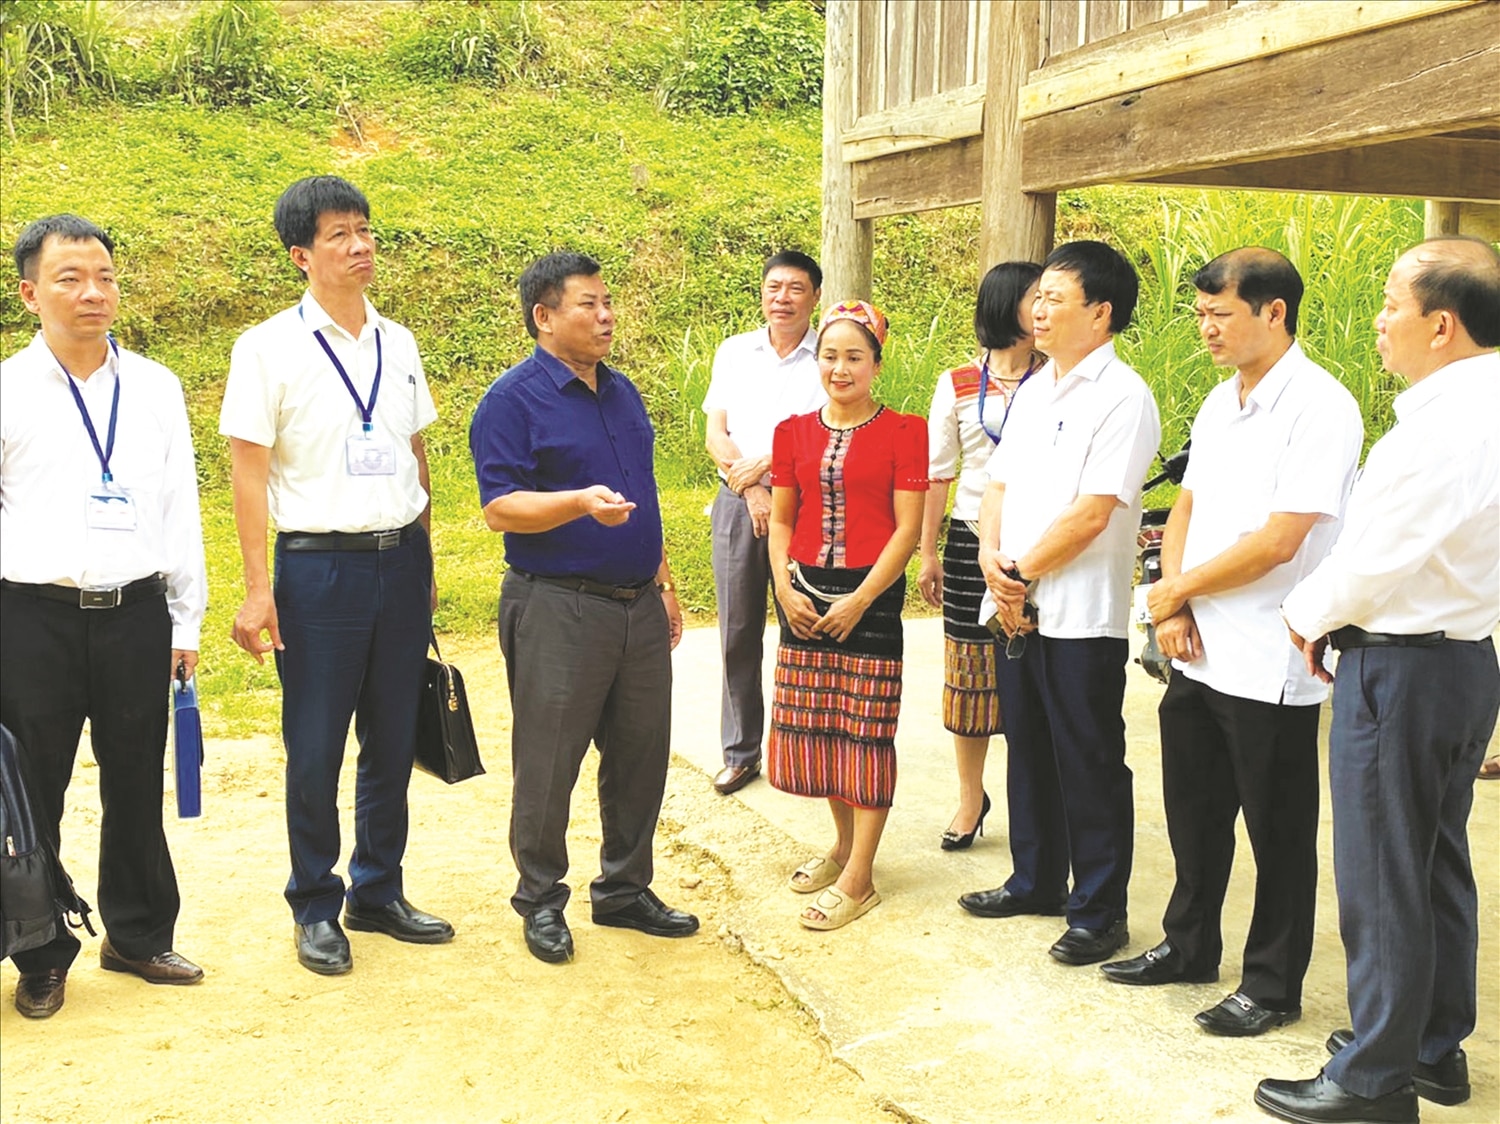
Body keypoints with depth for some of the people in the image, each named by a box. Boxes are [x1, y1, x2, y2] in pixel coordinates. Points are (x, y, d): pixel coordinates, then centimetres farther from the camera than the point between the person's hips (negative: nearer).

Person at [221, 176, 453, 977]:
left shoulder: (398, 344, 8)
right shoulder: (269, 348, -5)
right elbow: (249, 472, -6)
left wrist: (425, 562, 13)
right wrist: (257, 589, -11)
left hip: (400, 559, 4)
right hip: (319, 565, -4)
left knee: (393, 743, 12)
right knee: (315, 751, 4)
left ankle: (379, 893, 28)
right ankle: (316, 909, 21)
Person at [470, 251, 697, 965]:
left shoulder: (621, 392, 15)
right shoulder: (513, 400, -9)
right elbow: (500, 508, -17)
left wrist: (662, 582, 20)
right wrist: (581, 502, -31)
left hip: (638, 605, 7)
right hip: (558, 607, -7)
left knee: (640, 755, 12)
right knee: (548, 763, 1)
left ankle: (625, 890, 27)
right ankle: (541, 901, 17)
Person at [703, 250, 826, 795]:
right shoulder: (734, 352, 11)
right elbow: (716, 434, 6)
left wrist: (763, 464, -13)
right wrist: (749, 490, -7)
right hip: (738, 504, 3)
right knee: (738, 632, 6)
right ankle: (740, 751, 16)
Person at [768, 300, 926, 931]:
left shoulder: (903, 432, -3)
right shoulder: (794, 432, 9)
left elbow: (907, 527, -7)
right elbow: (781, 518, 12)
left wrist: (858, 600, -13)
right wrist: (785, 587, -3)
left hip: (870, 593, -4)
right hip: (805, 594, 5)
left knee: (866, 730, -2)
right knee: (813, 725, 9)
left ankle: (858, 879, 5)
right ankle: (843, 843, 30)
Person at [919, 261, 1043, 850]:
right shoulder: (957, 385, 5)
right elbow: (937, 475, 7)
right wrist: (928, 554, 5)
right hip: (973, 538, 1)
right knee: (971, 666, 6)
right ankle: (970, 797, 22)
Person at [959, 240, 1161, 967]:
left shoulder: (1122, 398, -13)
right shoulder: (1034, 391, 13)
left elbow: (1091, 513, -19)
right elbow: (999, 483, 13)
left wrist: (1022, 573, -12)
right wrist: (991, 554, -5)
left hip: (1083, 616, -8)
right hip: (1021, 609, 8)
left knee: (1090, 769, 3)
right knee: (1029, 752, 19)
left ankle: (1099, 912, 16)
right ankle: (1035, 882, 35)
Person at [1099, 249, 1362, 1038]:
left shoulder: (1318, 407, -16)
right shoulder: (1220, 403, 10)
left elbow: (1278, 541, -21)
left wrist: (1178, 592, -10)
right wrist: (1174, 607, -2)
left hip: (1267, 666, -8)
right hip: (1198, 651, 8)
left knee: (1278, 833, 7)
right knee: (1195, 814, 19)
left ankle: (1272, 986, 21)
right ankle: (1188, 946, 37)